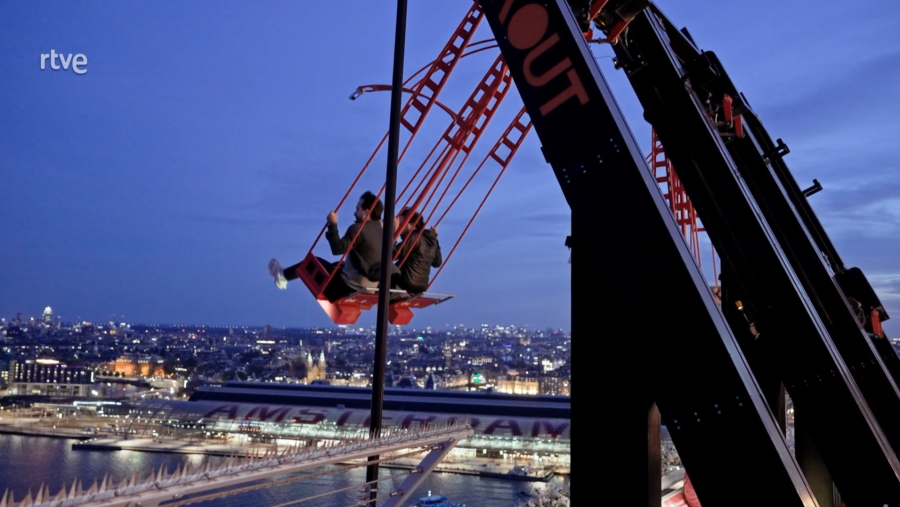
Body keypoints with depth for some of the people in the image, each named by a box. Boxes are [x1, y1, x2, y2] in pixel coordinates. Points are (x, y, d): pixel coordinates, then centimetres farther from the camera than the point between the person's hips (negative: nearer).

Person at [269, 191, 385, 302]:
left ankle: (283, 276, 34)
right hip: (372, 285, 7)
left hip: (351, 286, -7)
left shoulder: (358, 229, -20)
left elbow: (338, 249, -23)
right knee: (337, 266, 32)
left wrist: (332, 225, -15)